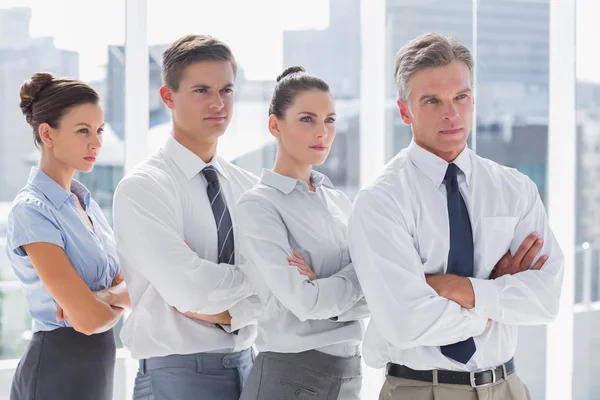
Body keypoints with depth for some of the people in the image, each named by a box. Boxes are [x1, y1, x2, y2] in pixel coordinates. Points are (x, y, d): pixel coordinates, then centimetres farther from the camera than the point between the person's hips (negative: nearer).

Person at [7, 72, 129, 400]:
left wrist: (104, 295, -15)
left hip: (95, 368, 8)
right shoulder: (32, 210, -16)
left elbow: (127, 283, 6)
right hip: (58, 370, -8)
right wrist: (118, 302, -1)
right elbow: (88, 318, -22)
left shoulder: (84, 201, 9)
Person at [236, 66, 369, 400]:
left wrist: (324, 288, -15)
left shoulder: (339, 201, 8)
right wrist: (358, 273, -5)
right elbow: (305, 302, -19)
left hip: (349, 371, 6)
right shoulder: (259, 205, -11)